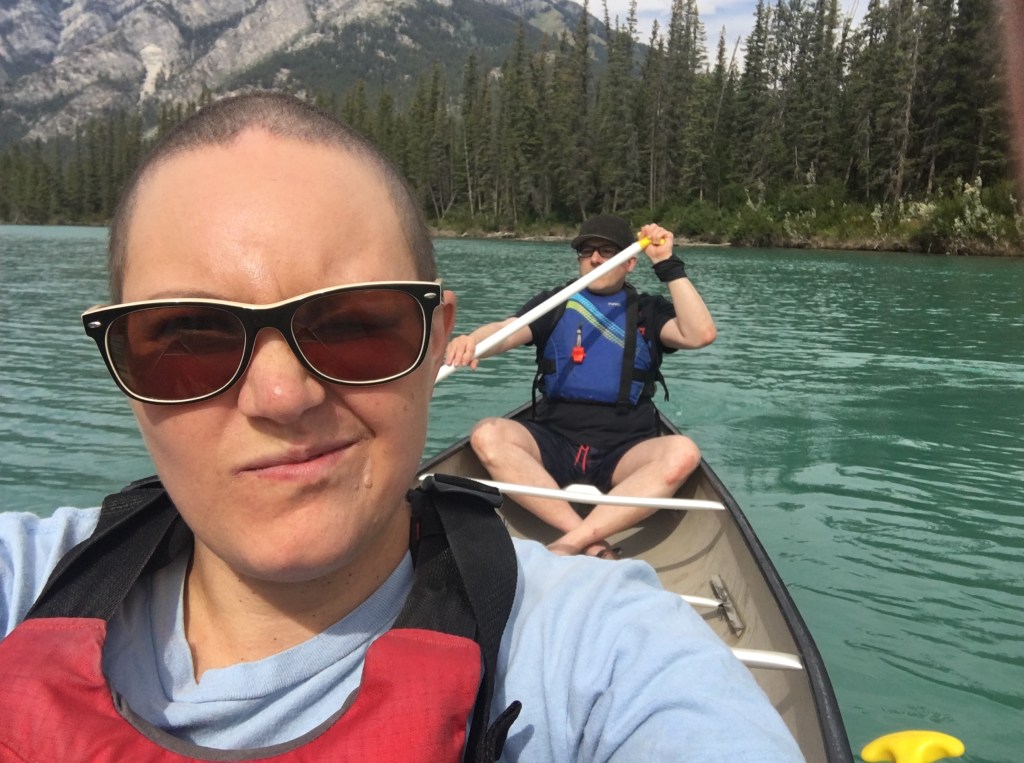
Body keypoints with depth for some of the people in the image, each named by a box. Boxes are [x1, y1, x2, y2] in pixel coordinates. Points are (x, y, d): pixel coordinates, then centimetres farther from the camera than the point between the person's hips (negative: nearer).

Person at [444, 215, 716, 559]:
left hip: (623, 454, -1)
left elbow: (701, 334, -6)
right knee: (487, 435, -27)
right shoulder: (554, 303, 13)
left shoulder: (649, 311, 12)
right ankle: (594, 546, -32)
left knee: (682, 452, -31)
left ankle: (566, 547, -34)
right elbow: (506, 330, -5)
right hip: (553, 444, 1)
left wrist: (669, 266, -7)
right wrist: (473, 340, -28)